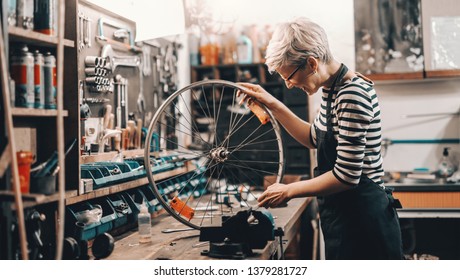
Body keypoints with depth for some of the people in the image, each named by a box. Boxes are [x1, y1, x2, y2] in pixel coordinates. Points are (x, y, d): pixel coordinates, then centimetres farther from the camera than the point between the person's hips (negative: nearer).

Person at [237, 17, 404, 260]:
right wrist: (272, 105, 12)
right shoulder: (333, 90, 6)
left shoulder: (352, 94, -23)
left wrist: (289, 191, -14)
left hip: (362, 219, -9)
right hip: (343, 214, 9)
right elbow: (314, 138, 21)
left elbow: (346, 175, -25)